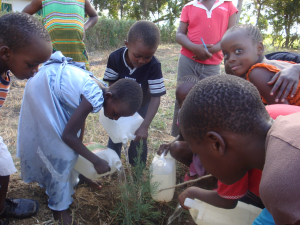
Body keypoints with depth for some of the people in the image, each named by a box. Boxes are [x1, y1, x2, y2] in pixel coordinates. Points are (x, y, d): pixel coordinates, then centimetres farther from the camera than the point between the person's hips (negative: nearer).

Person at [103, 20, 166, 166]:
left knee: (139, 138, 1)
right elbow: (111, 84, -12)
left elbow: (156, 98, -31)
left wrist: (144, 126, -37)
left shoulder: (154, 66, -32)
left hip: (141, 106, -1)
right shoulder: (115, 58, -26)